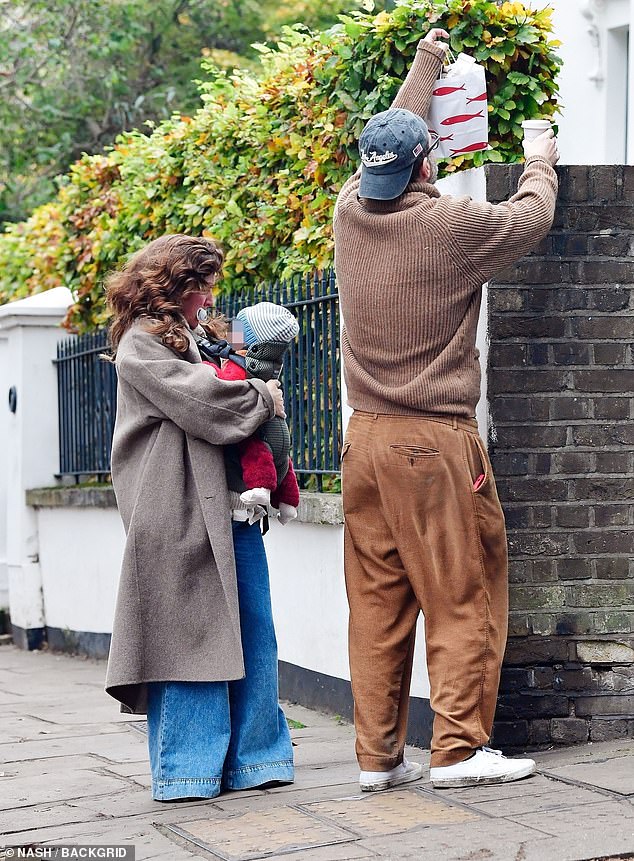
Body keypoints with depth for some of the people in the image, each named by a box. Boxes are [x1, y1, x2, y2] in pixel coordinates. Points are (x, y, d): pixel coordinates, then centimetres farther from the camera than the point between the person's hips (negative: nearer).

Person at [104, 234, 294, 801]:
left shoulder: (187, 340, 23)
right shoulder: (140, 345, -4)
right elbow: (199, 399, -16)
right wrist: (262, 398, -2)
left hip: (230, 508, 9)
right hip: (180, 517, -9)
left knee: (251, 631, 5)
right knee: (188, 635, -6)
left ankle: (252, 757, 12)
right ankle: (186, 769, 2)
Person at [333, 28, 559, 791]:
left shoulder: (350, 213, 4)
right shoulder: (453, 226, -12)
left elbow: (386, 149, 24)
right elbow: (532, 217, 8)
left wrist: (423, 67, 37)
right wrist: (540, 161, 28)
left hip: (366, 439, 6)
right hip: (435, 441, -6)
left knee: (377, 603, 8)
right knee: (462, 597, 2)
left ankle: (377, 755, 12)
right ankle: (457, 749, 3)